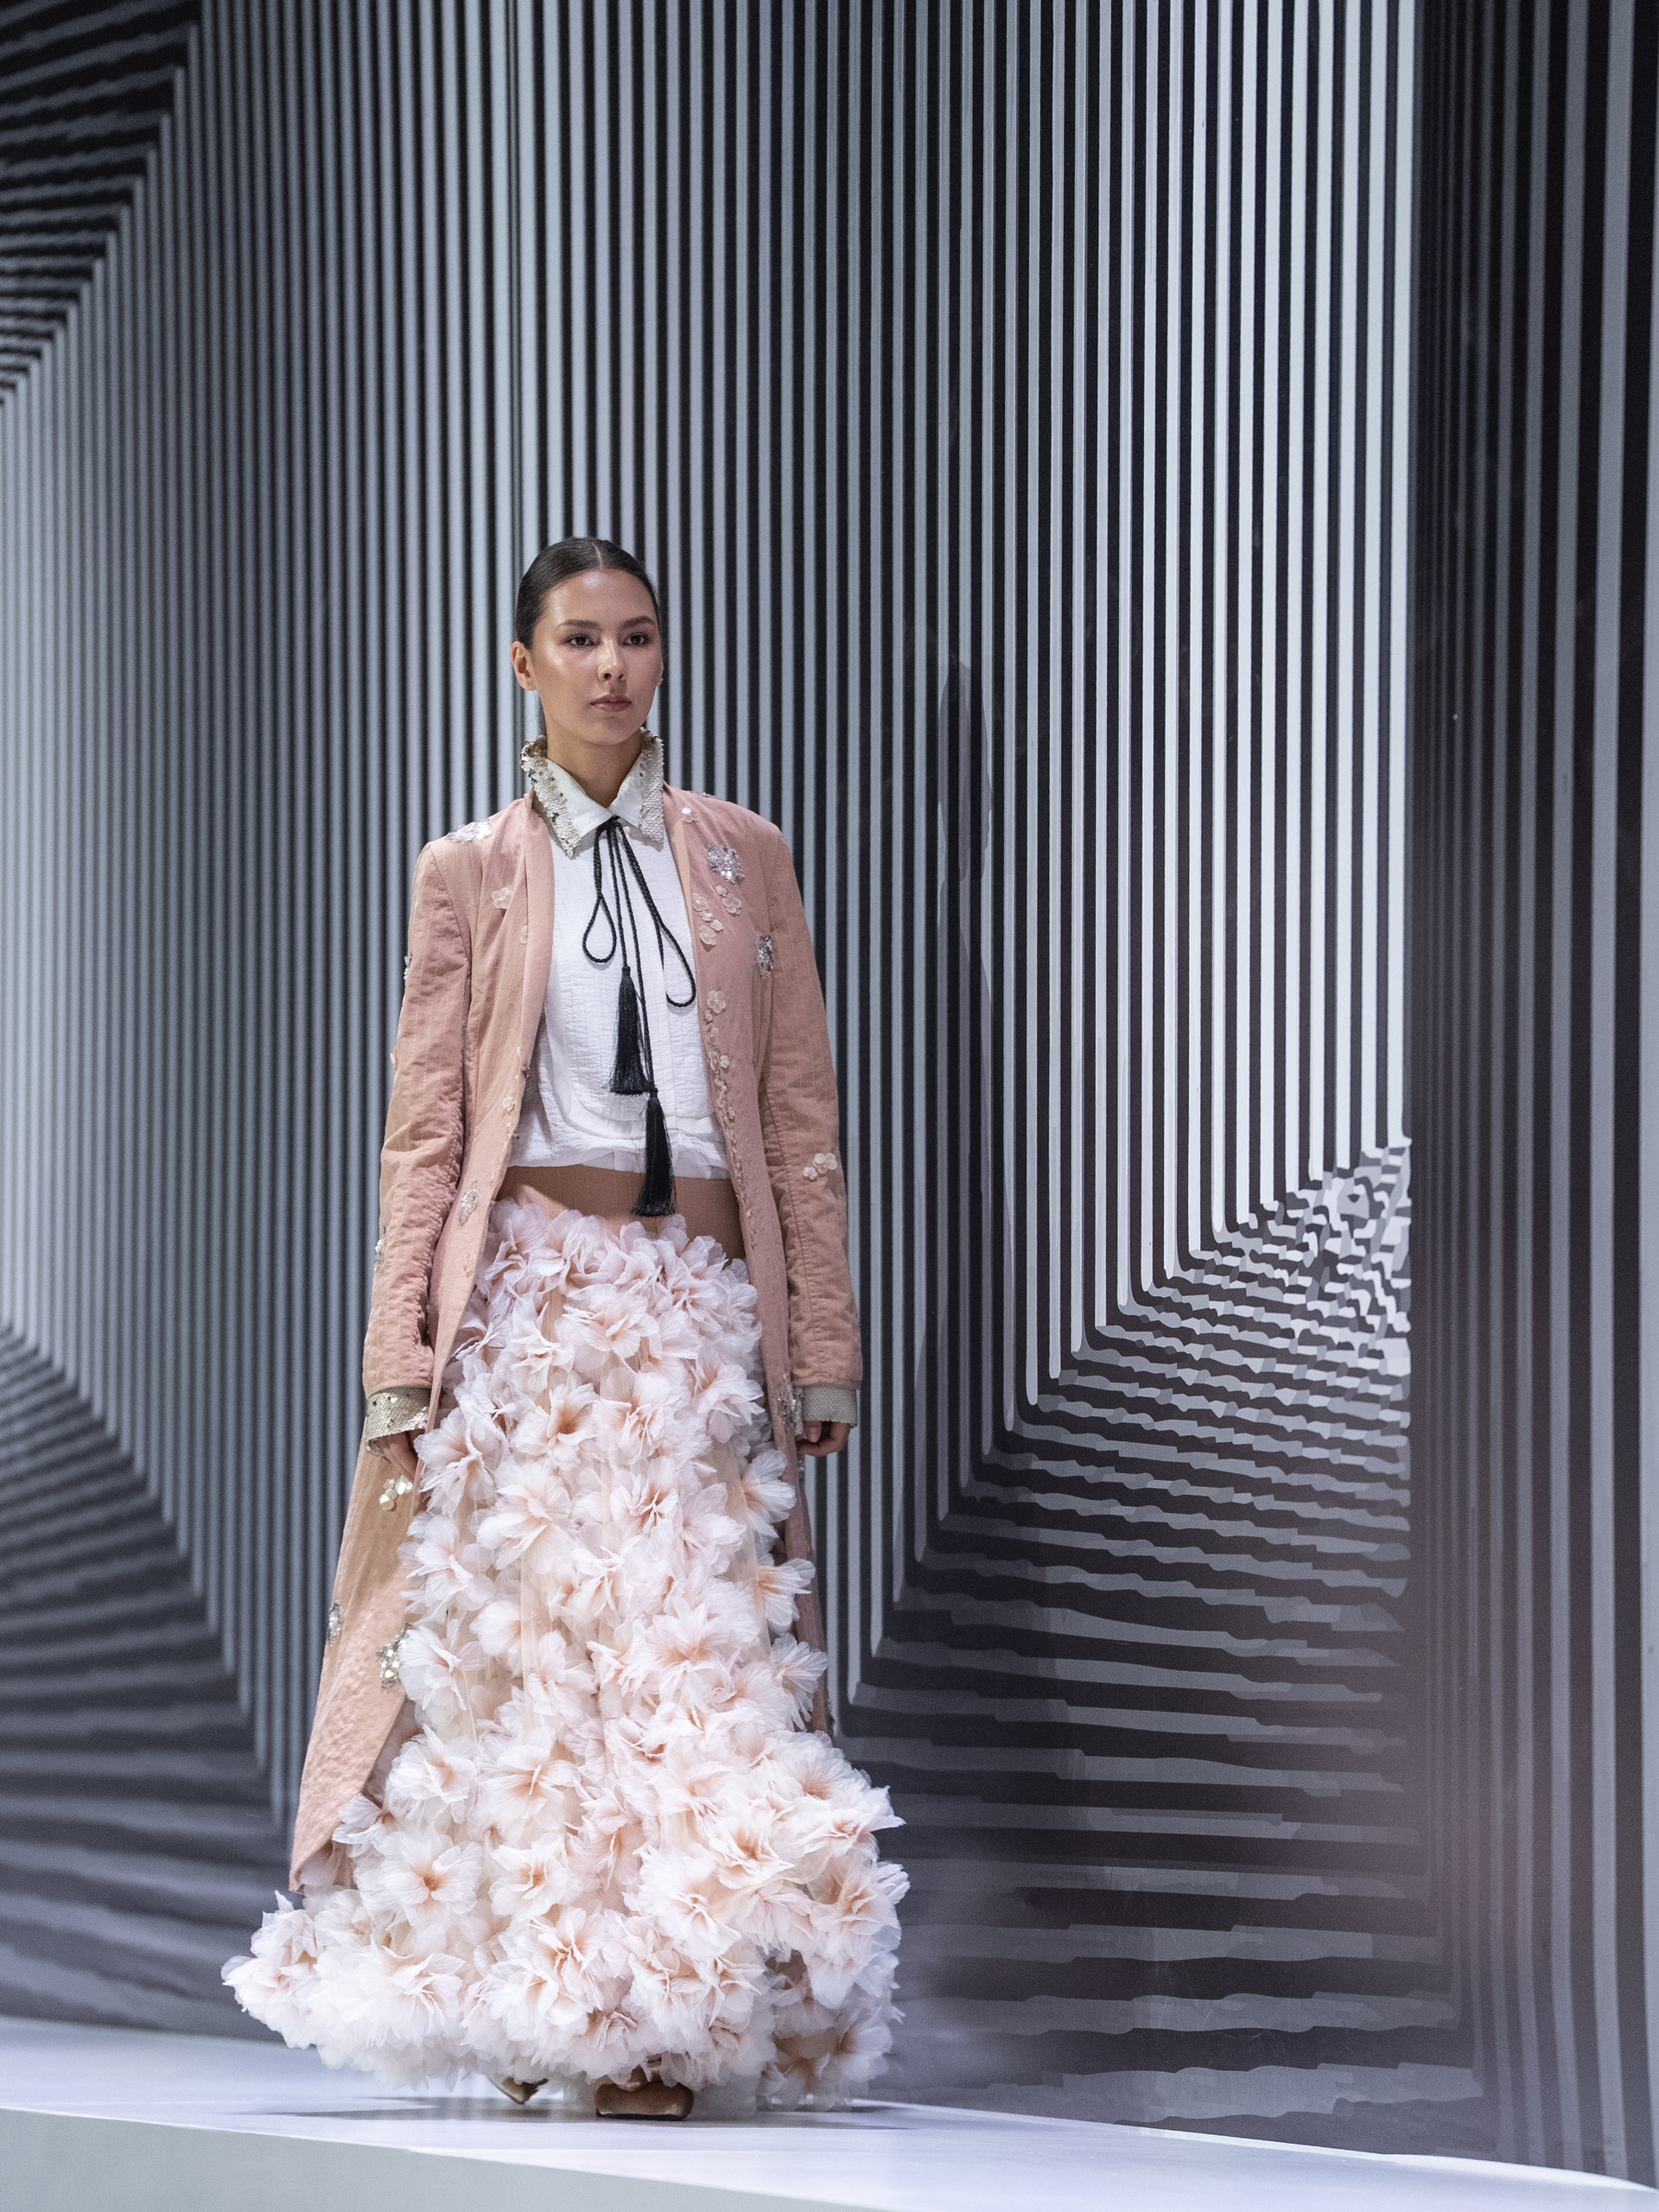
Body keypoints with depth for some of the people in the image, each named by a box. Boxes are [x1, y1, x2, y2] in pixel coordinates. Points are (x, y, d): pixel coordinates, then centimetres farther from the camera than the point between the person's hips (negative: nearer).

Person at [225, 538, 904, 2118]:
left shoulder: (744, 860, 12)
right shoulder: (467, 874, 8)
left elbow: (801, 1114, 11)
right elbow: (424, 1133, 5)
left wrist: (823, 1343, 4)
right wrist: (403, 1362, -4)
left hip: (701, 1299, 1)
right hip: (529, 1294, -1)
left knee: (692, 1641, -6)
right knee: (523, 1635, -6)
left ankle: (658, 2023, -3)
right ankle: (528, 2008, 1)